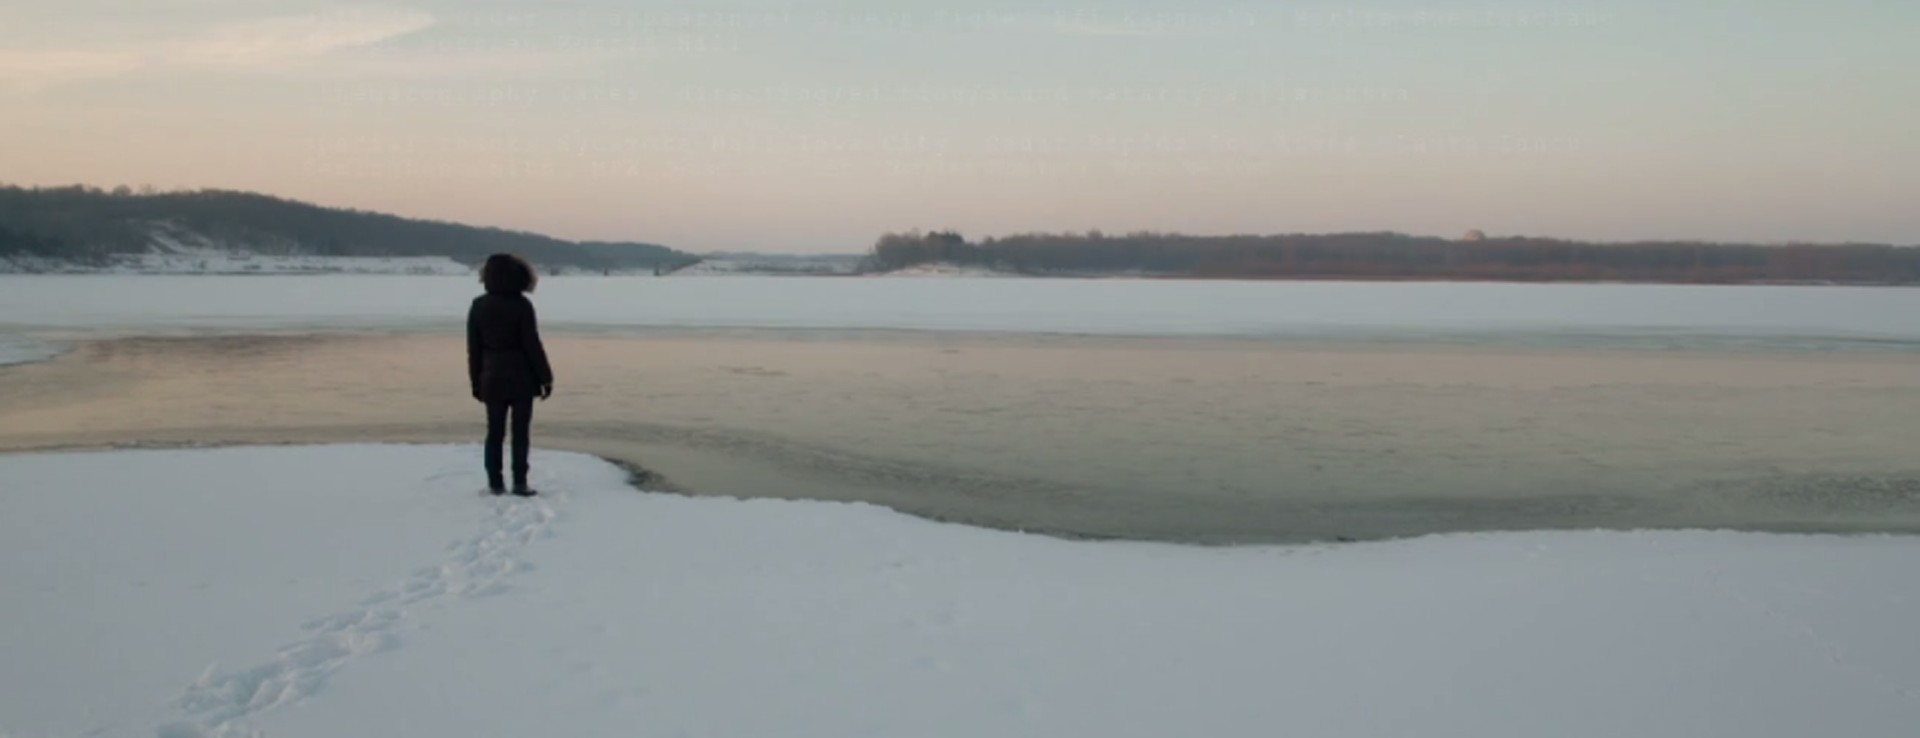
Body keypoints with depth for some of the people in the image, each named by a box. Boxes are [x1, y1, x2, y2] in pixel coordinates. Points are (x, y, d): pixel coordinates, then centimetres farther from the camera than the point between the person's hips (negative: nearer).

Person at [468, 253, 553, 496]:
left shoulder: (479, 305, 2)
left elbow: (473, 347, 5)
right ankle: (519, 482, 1)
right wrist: (545, 377, -4)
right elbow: (532, 344, -11)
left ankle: (495, 482, 12)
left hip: (492, 378, 4)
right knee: (520, 431, 2)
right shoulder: (521, 305, -11)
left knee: (495, 432, 10)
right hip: (521, 378, -4)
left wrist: (476, 381, 12)